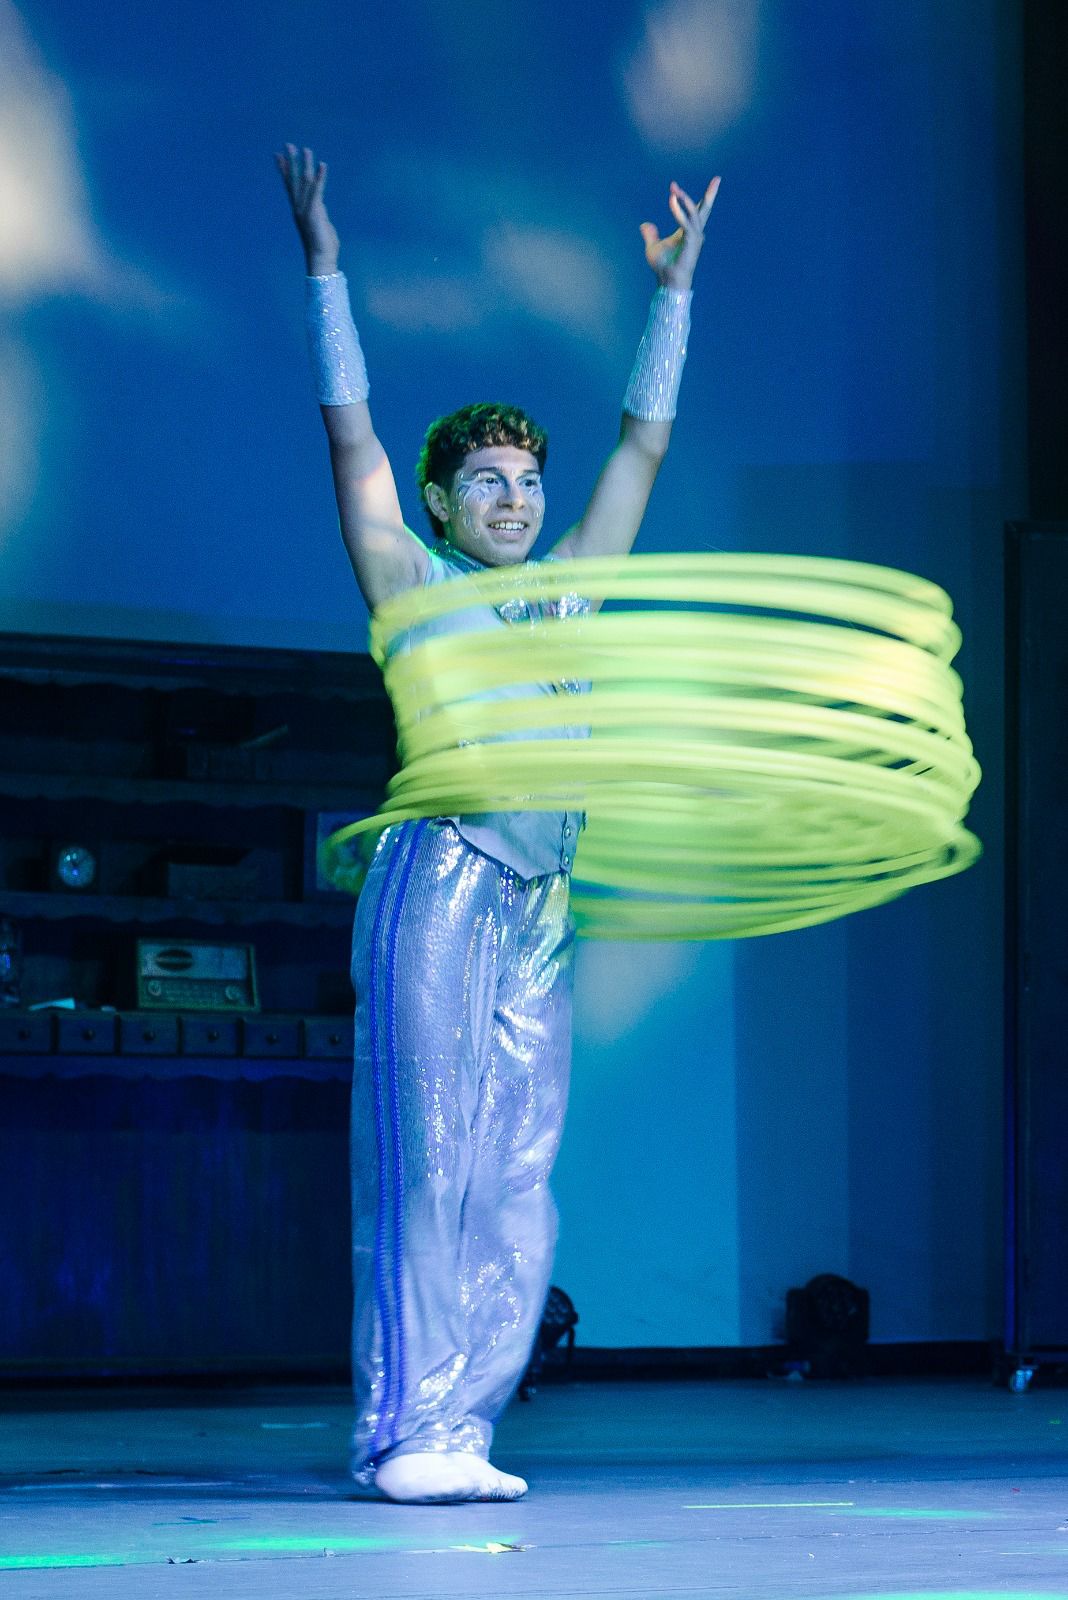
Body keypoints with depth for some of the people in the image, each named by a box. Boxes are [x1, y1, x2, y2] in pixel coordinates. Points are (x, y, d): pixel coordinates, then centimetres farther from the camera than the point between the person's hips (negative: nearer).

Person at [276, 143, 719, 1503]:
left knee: (516, 1187, 2)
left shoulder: (568, 591, 20)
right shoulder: (412, 587, 8)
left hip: (541, 917, 6)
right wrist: (322, 266, 1)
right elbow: (349, 431, 4)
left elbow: (644, 444, 24)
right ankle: (402, 1435, -8)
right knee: (424, 1166, -9)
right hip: (438, 893, -6)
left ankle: (461, 1431, 6)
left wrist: (674, 290, 24)